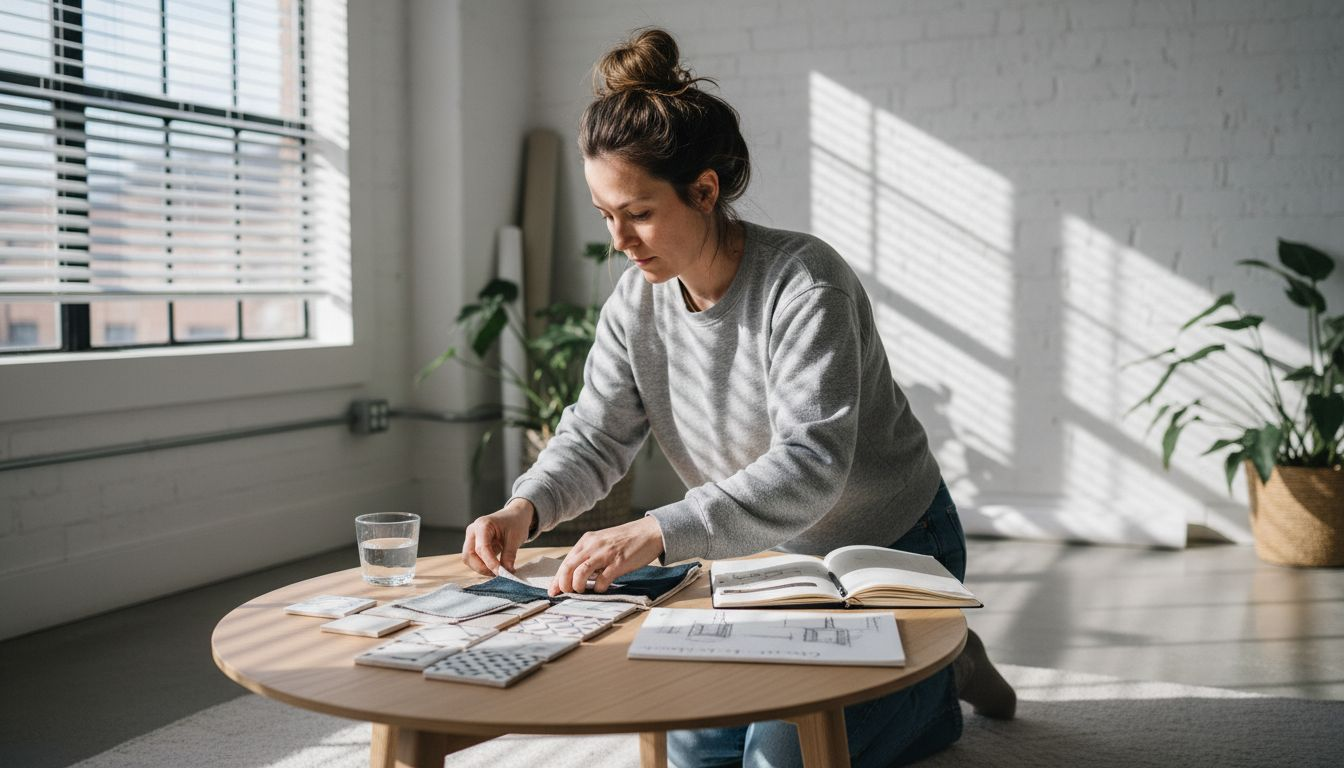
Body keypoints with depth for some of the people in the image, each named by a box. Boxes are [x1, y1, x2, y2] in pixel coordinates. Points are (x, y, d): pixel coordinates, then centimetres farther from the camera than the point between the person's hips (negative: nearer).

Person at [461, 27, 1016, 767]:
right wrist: (525, 509, -27)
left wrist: (656, 532, -50)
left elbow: (809, 465, -39)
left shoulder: (804, 282, -30)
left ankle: (936, 678, 17)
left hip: (895, 550, -7)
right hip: (777, 560, 7)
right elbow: (595, 436, -5)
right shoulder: (636, 302, -10)